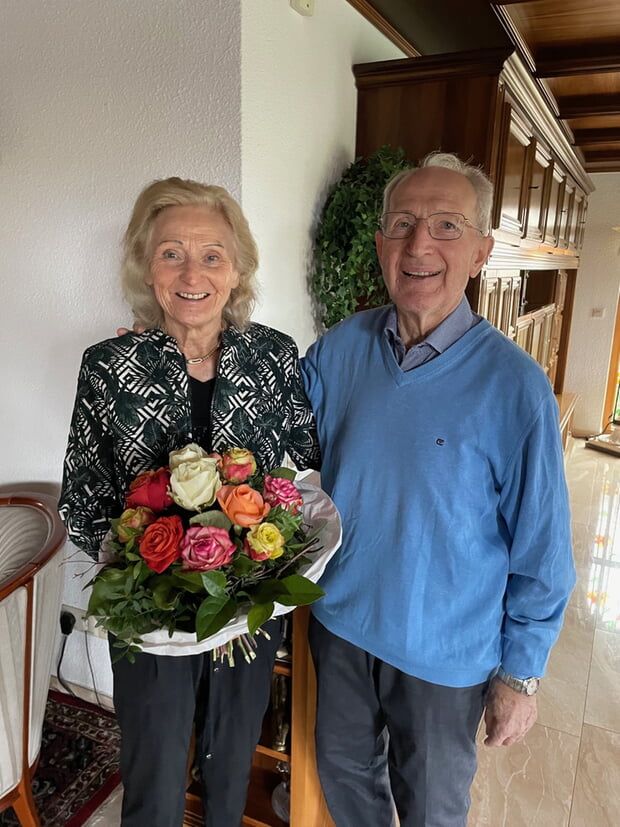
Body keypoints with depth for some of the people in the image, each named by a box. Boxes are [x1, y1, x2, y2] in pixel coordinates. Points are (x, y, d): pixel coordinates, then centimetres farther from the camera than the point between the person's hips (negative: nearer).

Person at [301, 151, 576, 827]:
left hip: (445, 652, -3)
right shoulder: (336, 351, -10)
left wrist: (521, 675, -6)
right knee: (343, 772, 28)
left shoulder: (515, 386, -20)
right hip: (339, 623, 3)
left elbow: (541, 556, -12)